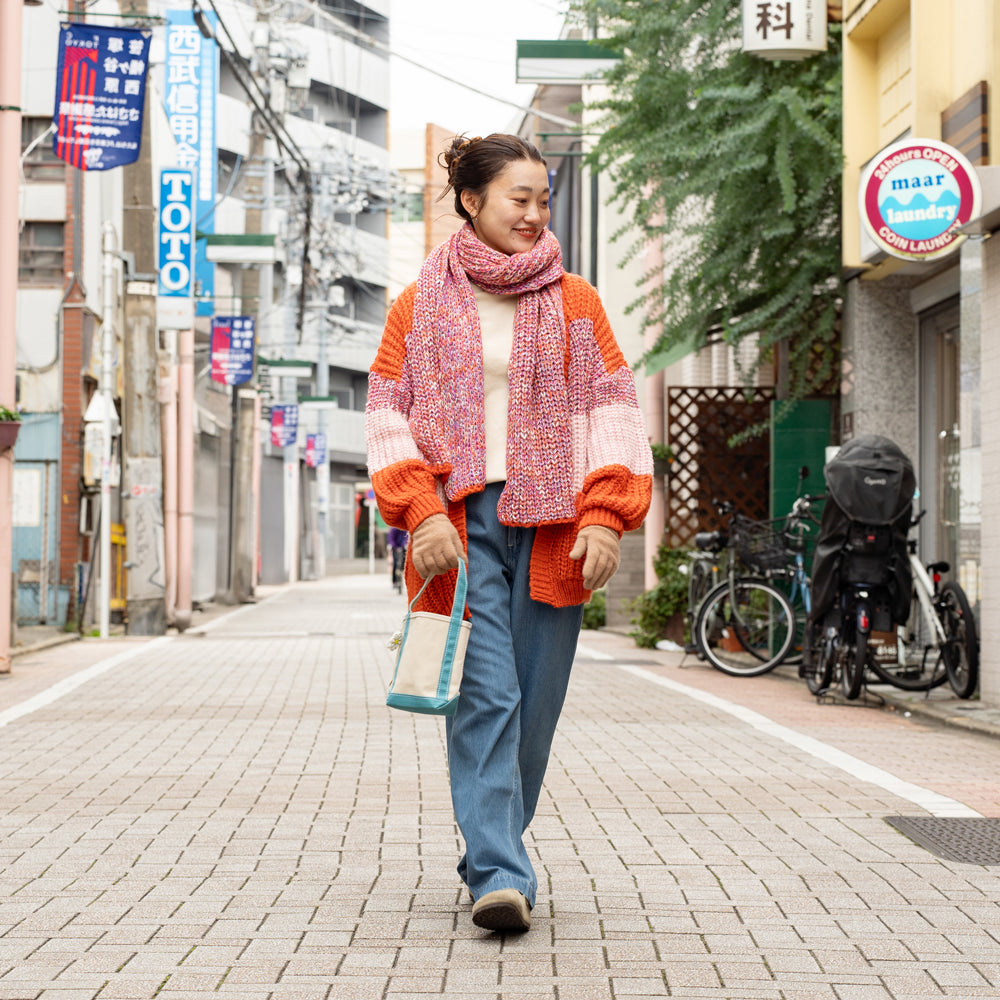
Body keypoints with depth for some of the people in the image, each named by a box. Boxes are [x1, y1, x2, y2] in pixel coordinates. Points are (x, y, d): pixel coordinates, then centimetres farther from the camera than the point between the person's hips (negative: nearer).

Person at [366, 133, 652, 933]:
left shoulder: (575, 303, 12)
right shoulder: (420, 305, 9)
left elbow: (611, 410, 7)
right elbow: (390, 413, 5)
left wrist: (605, 515, -6)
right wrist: (422, 512, -9)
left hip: (552, 524, 2)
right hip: (460, 522, -2)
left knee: (535, 703, 4)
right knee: (484, 698, -11)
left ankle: (495, 852, 22)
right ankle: (500, 874, -14)